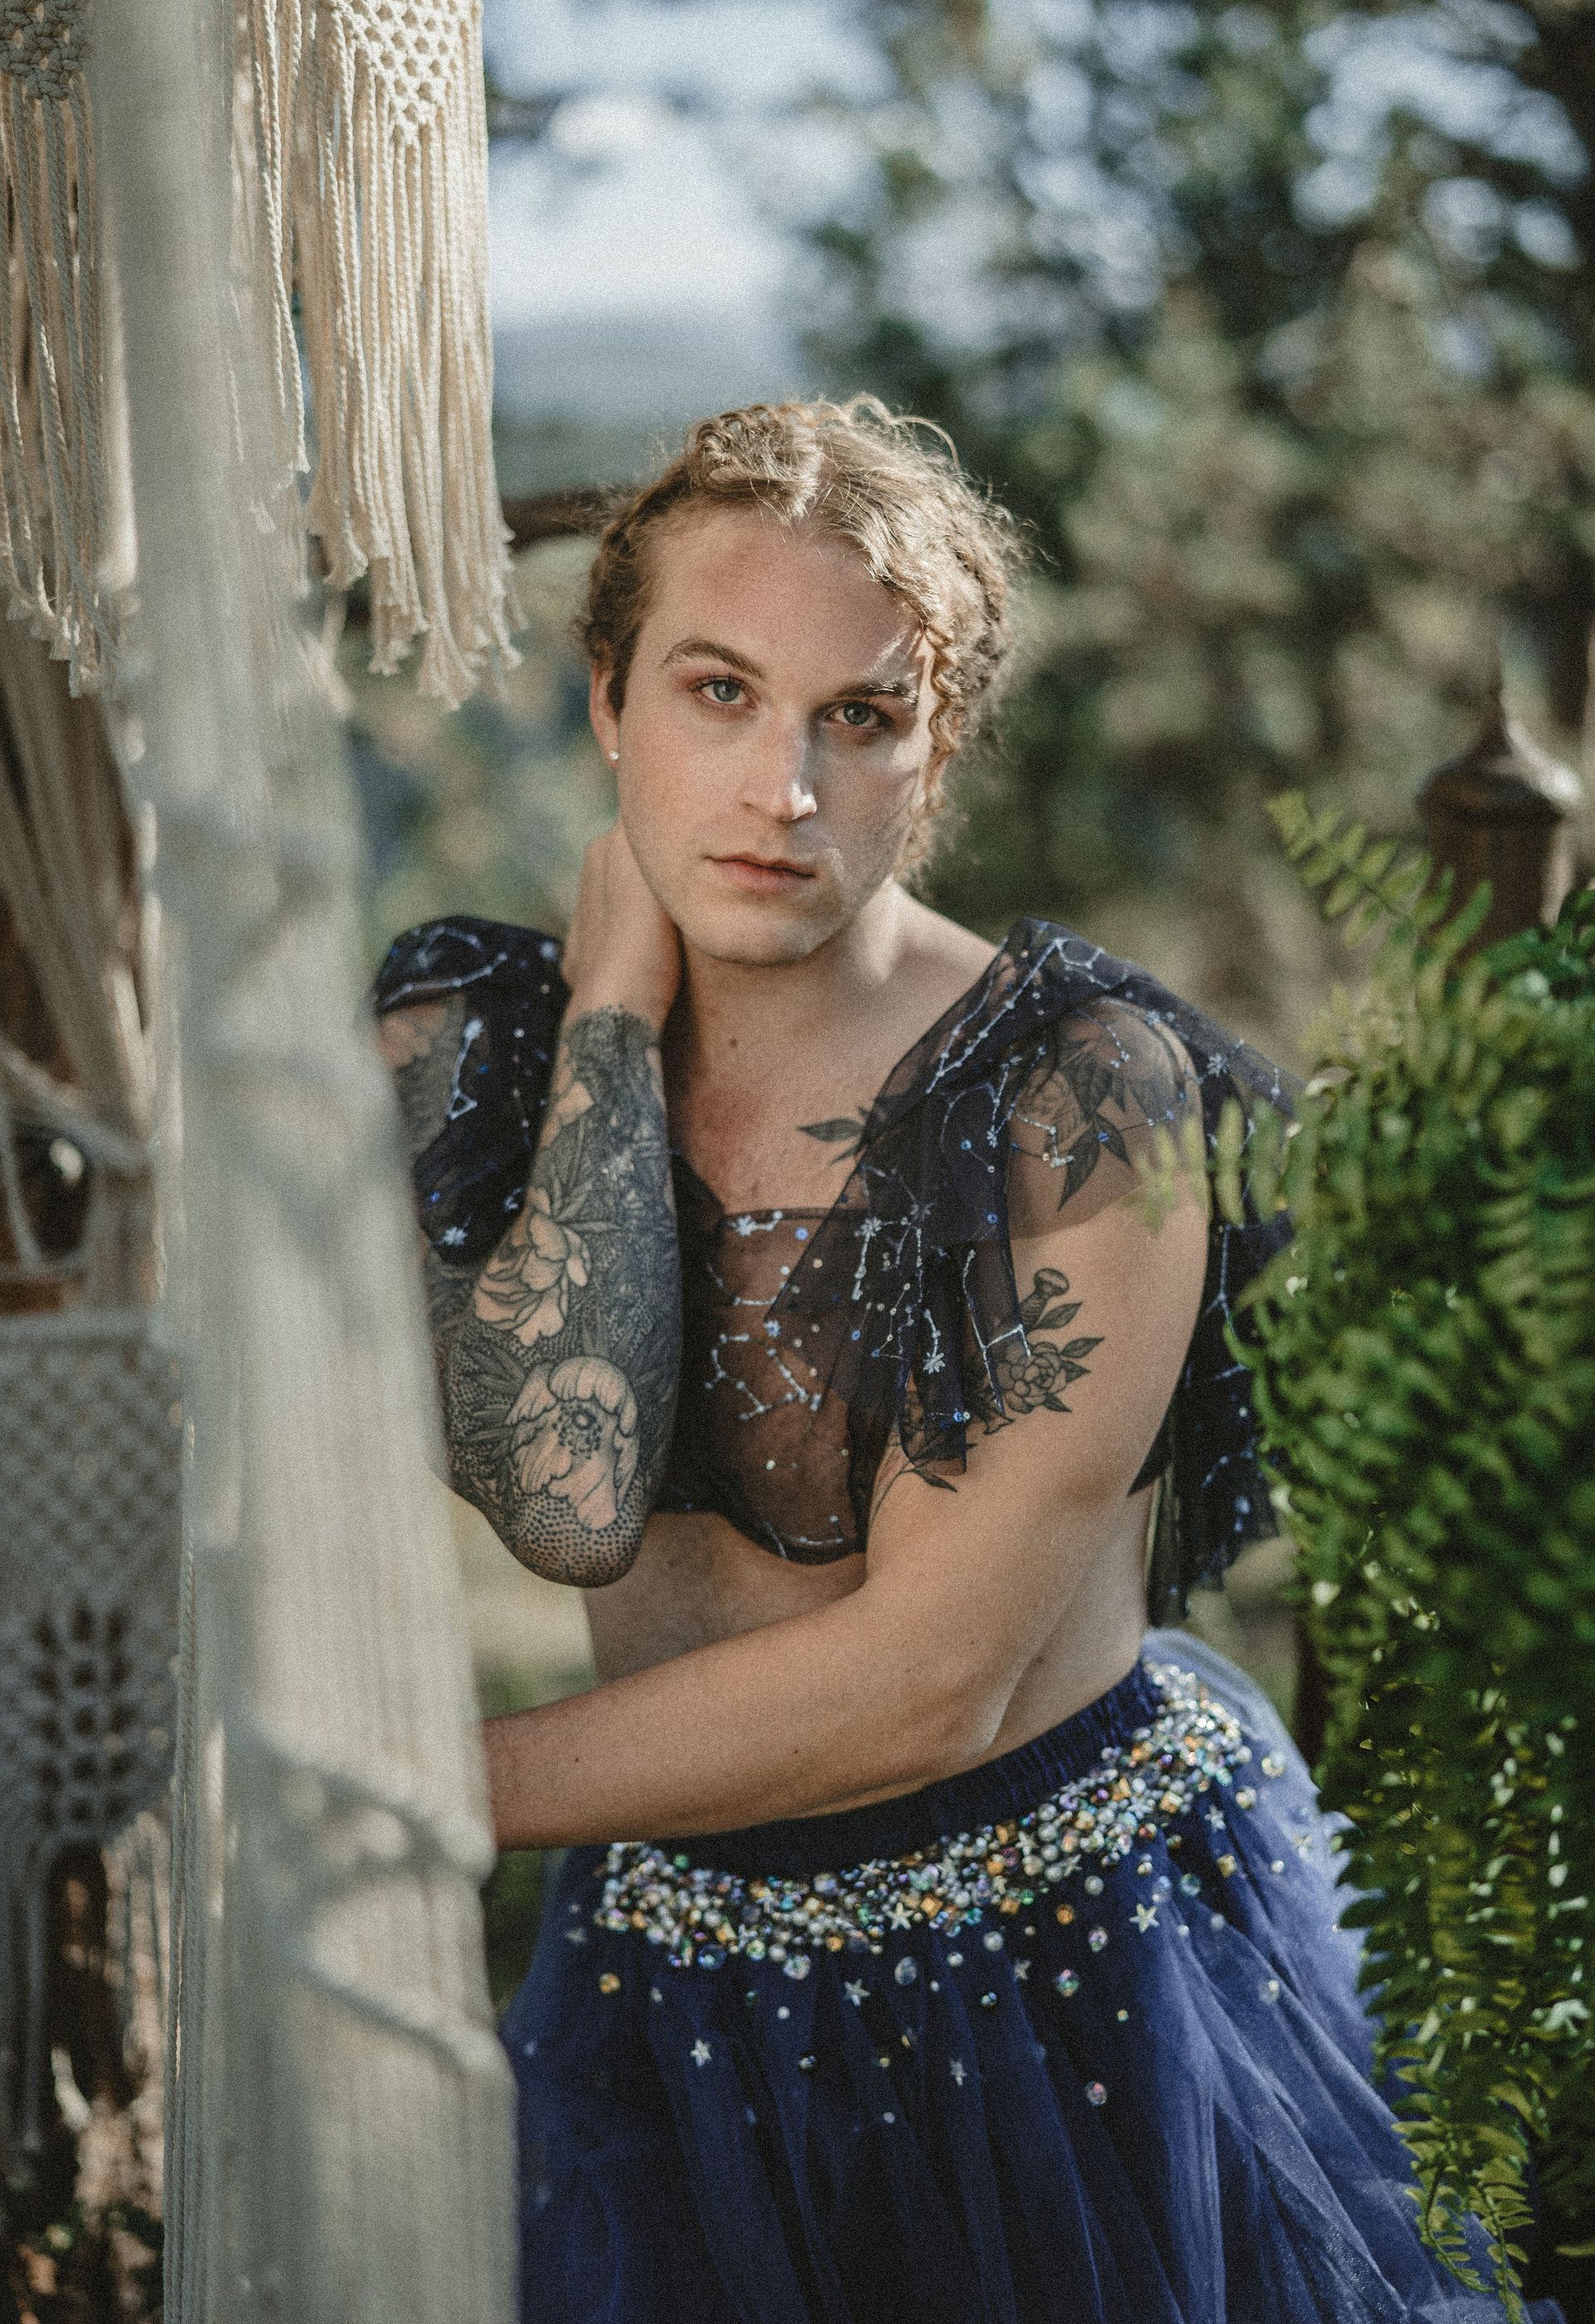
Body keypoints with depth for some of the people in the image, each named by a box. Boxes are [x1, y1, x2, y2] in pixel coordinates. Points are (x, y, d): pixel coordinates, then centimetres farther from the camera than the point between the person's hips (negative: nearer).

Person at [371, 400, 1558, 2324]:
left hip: (1092, 1968, -3)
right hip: (677, 1981, 3)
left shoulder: (1085, 1088, -19)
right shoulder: (462, 1047, -6)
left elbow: (934, 1681, -22)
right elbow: (568, 1496, -23)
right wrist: (619, 1008, -20)